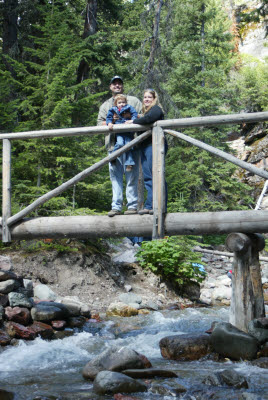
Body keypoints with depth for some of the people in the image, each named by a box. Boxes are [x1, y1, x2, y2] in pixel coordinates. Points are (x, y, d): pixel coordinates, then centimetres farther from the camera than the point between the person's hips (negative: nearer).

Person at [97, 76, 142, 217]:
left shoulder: (133, 101, 18)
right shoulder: (105, 105, 24)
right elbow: (99, 123, 13)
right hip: (113, 145, 3)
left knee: (131, 176, -7)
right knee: (115, 176, -2)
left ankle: (132, 206, -5)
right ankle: (116, 207, -1)